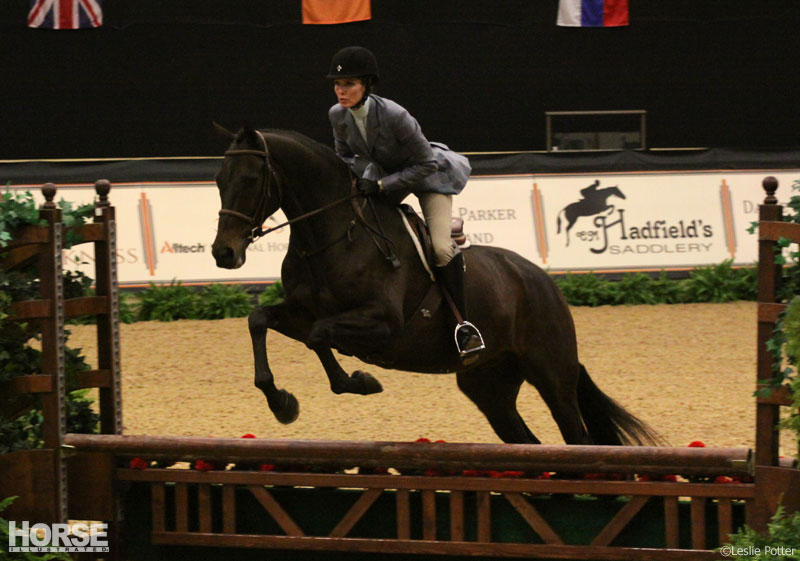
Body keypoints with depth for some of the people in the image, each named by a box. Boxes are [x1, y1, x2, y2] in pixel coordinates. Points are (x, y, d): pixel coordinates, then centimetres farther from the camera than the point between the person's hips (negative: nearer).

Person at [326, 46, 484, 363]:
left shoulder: (394, 117, -35)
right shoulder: (338, 116, -18)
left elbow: (426, 165, -26)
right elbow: (344, 155, 2)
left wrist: (382, 184, -31)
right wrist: (365, 172, -20)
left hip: (427, 175, -7)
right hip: (382, 177, 7)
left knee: (441, 248, -23)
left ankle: (463, 322, -13)